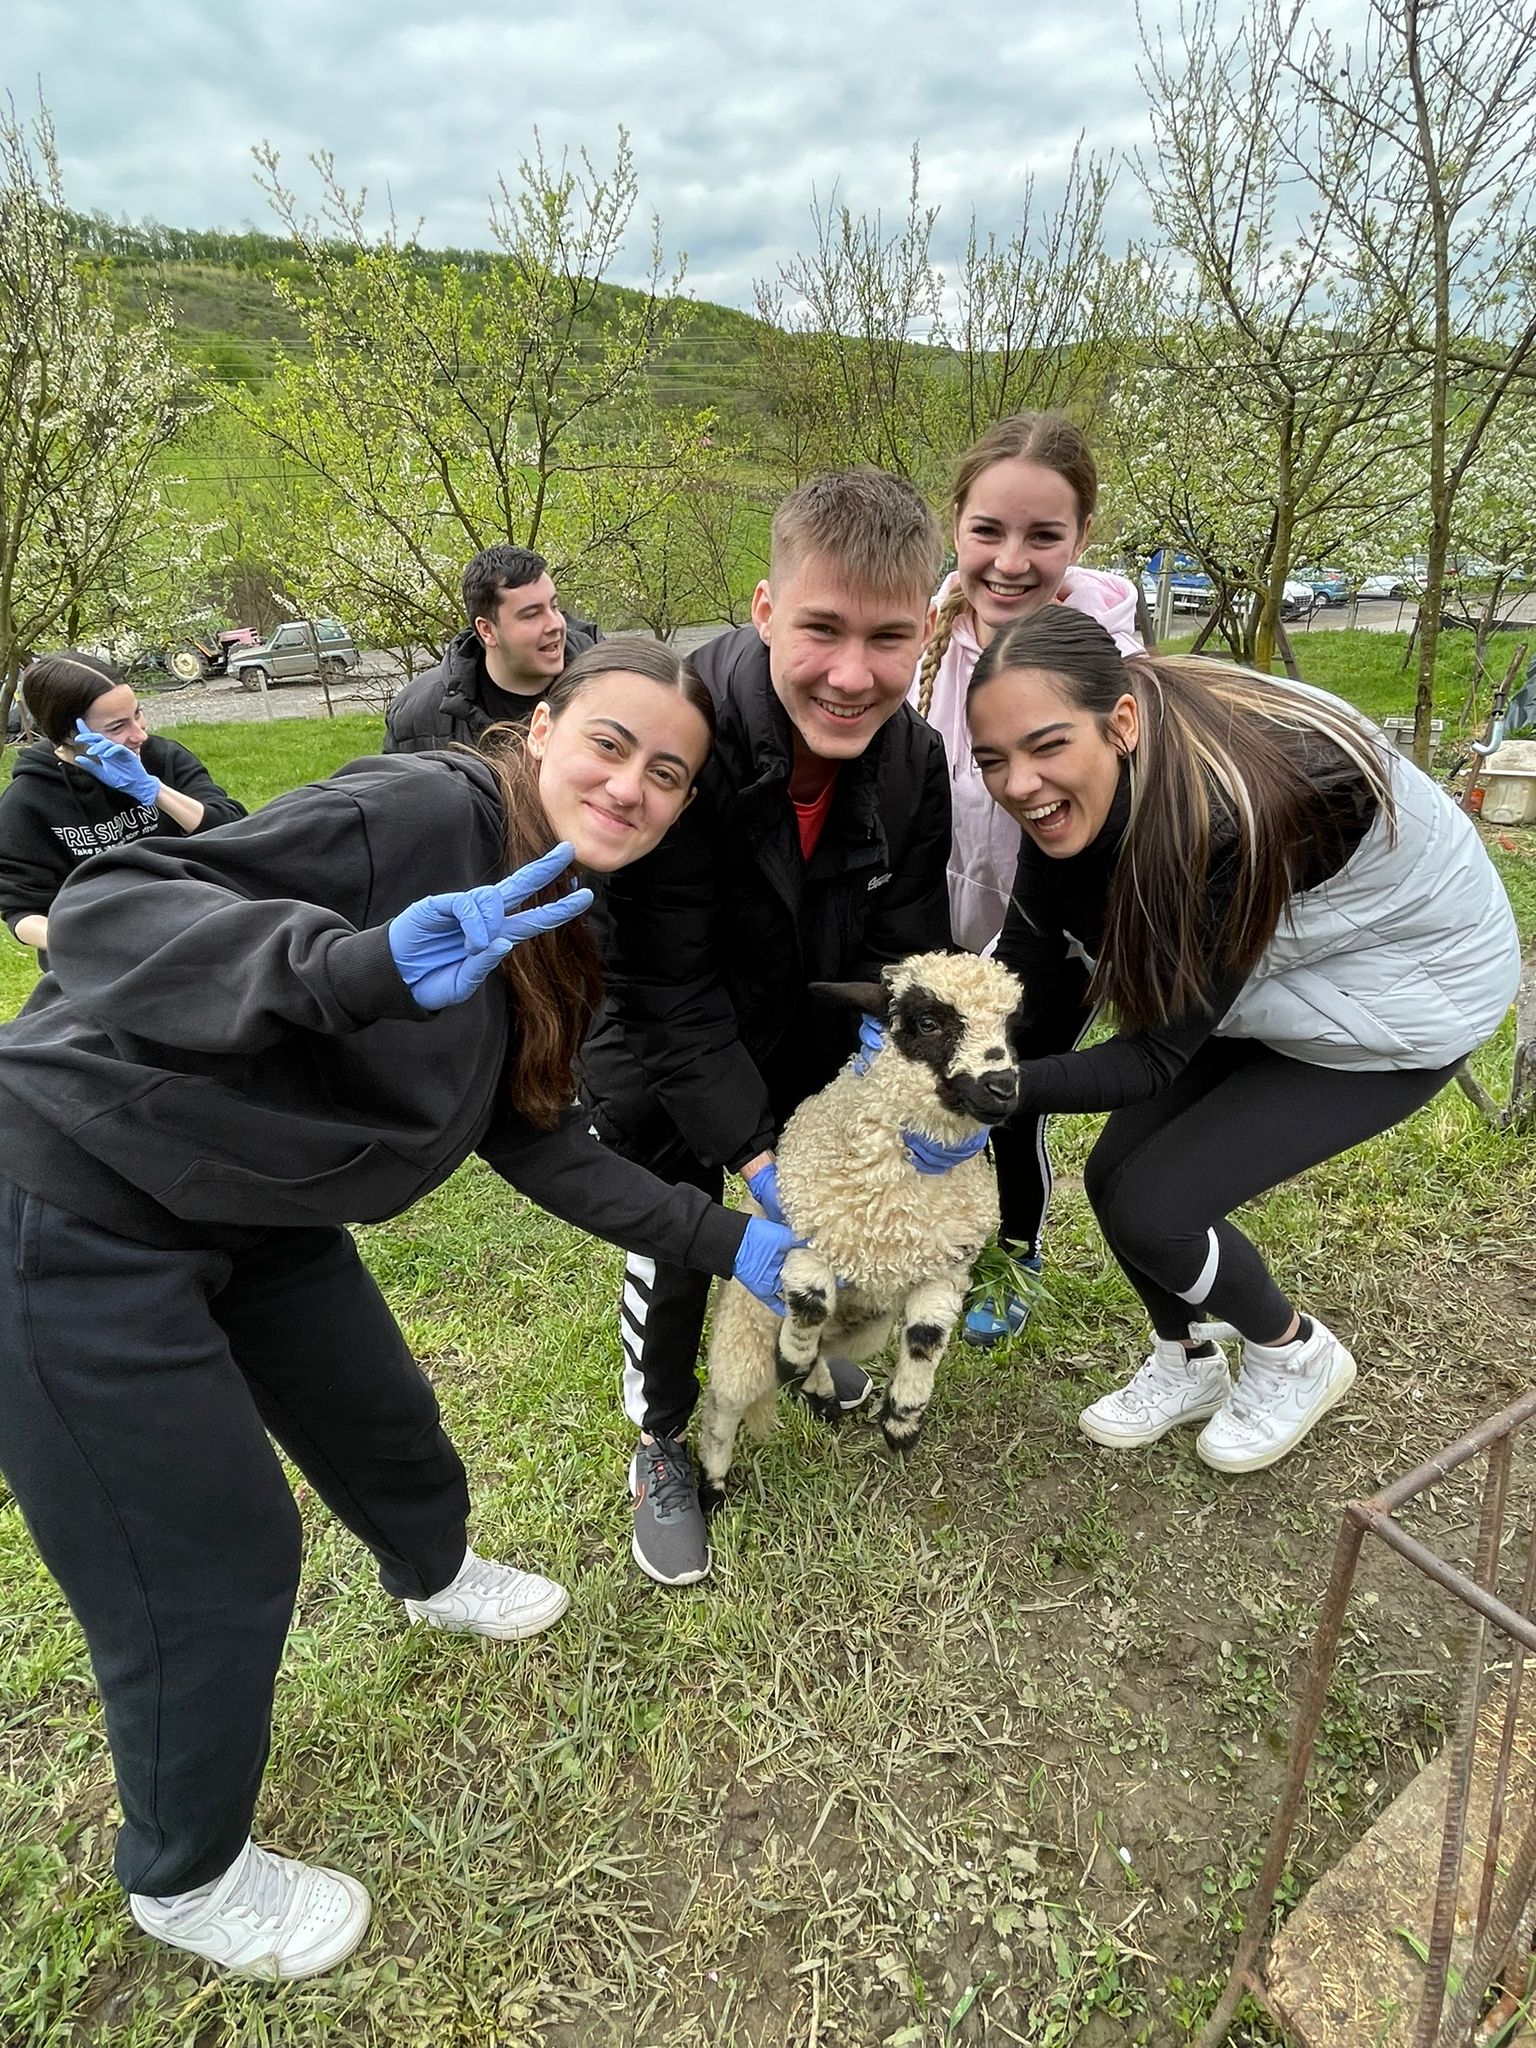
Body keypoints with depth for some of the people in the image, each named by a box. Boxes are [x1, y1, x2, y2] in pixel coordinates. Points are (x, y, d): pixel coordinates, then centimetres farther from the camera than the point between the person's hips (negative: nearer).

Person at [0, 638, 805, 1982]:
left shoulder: (557, 928, 2)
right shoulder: (422, 811, -25)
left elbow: (534, 1141, 5)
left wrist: (723, 1242, 5)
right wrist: (364, 965, -47)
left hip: (259, 1216, 8)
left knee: (382, 1420, 24)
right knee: (214, 1572, 4)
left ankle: (435, 1577, 59)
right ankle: (187, 1879, 35)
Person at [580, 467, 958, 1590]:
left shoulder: (914, 759, -17)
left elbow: (907, 951, -11)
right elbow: (668, 991, -30)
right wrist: (755, 1155, -29)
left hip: (812, 1042, 5)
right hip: (663, 1056, -4)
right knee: (675, 1245, -1)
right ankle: (661, 1444, 28)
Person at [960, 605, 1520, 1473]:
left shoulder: (1227, 815, -39)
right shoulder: (1074, 795, -19)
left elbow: (1158, 1056, -30)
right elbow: (1032, 965, -14)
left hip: (1402, 998, -6)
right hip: (1272, 974, 7)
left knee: (1150, 1204, -13)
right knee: (1114, 1173, 0)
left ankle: (1297, 1354, 18)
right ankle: (1186, 1365, 28)